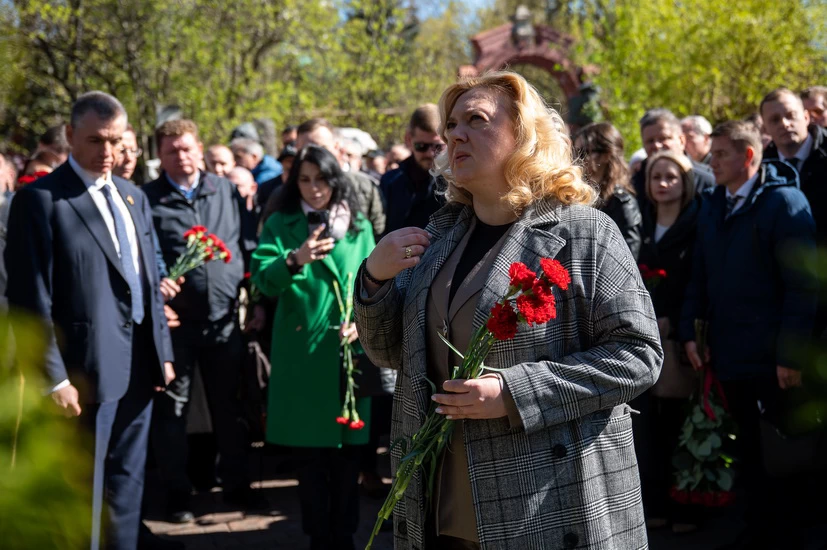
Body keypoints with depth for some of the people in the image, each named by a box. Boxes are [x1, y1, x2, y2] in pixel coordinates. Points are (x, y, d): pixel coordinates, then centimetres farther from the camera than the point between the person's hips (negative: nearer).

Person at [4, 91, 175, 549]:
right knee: (83, 493, 2)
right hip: (86, 371, -7)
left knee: (126, 486, 15)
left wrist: (162, 352, 13)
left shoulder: (134, 198, 13)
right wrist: (53, 377, -17)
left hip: (139, 367, 7)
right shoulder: (41, 199, -10)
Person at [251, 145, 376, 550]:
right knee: (309, 452, 3)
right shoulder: (281, 225, 3)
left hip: (349, 351, 2)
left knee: (347, 451, 6)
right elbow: (262, 278, -10)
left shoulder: (359, 227, 9)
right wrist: (295, 260, -28)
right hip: (301, 353, -1)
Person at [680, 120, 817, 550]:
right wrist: (689, 331, 4)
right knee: (748, 444, 13)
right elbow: (700, 275, 15)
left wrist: (791, 353, -17)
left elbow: (802, 284, -13)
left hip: (772, 357, -6)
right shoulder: (712, 207, 12)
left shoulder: (785, 202, -9)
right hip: (729, 353, 6)